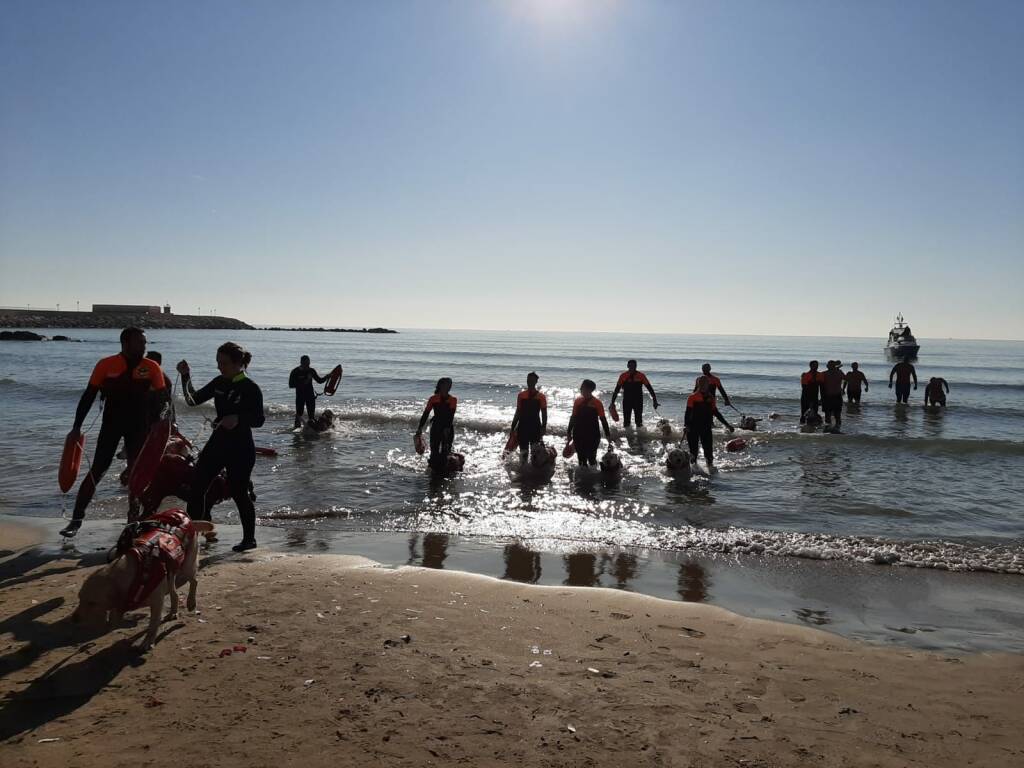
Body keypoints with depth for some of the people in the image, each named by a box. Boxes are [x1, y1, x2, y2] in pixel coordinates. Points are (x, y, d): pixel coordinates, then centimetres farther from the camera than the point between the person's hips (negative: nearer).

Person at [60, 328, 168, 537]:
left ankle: (134, 515, 17)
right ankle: (76, 519, 0)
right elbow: (89, 396, -4)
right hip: (111, 422, -1)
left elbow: (161, 398, -1)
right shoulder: (106, 365, -8)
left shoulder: (151, 368, -6)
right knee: (97, 470, -5)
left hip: (139, 425, 1)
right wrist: (77, 427, -6)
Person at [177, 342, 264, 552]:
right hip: (218, 443, 7)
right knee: (197, 486, 2)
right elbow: (193, 400, 12)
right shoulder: (219, 383, 7)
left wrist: (237, 419, -31)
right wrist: (186, 377, 0)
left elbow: (259, 420, -14)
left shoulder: (250, 388, -13)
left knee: (238, 492, 1)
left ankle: (249, 538, 17)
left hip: (241, 449, -7)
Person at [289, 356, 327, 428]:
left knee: (311, 414, 4)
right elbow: (290, 385, -9)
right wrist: (302, 383, -21)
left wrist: (327, 377, -8)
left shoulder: (311, 371, 4)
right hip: (300, 396, -3)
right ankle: (297, 428, 1)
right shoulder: (295, 372, -6)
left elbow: (319, 380, 10)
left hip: (310, 395, 3)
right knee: (299, 414, -6)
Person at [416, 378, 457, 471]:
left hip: (449, 428, 0)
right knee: (434, 450, -3)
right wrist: (420, 427, -7)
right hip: (436, 427, 0)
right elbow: (426, 414, -1)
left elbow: (451, 416, -12)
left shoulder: (453, 400, -2)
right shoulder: (434, 399, -1)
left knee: (445, 451, -1)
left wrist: (447, 428, -24)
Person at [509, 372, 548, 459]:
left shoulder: (540, 396, 0)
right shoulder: (521, 395, 6)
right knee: (523, 450, 5)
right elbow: (518, 412, 11)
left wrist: (543, 427, -10)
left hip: (535, 427, -2)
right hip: (523, 426, 2)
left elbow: (544, 414, 0)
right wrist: (513, 427, 8)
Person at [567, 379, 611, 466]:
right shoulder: (578, 401, 1)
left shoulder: (596, 403, -9)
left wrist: (607, 434, -5)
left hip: (592, 435, -3)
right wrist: (569, 432, 13)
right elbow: (573, 417, 10)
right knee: (581, 457, 12)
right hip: (578, 435, 4)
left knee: (591, 457, 4)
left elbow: (602, 419, -5)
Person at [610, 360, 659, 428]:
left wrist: (655, 401, -4)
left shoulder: (641, 376, -4)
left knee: (639, 421, 1)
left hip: (638, 401, 0)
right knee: (626, 420, 4)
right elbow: (617, 389, 0)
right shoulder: (623, 376, -4)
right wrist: (612, 402, -1)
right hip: (627, 401, 0)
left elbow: (649, 388, -1)